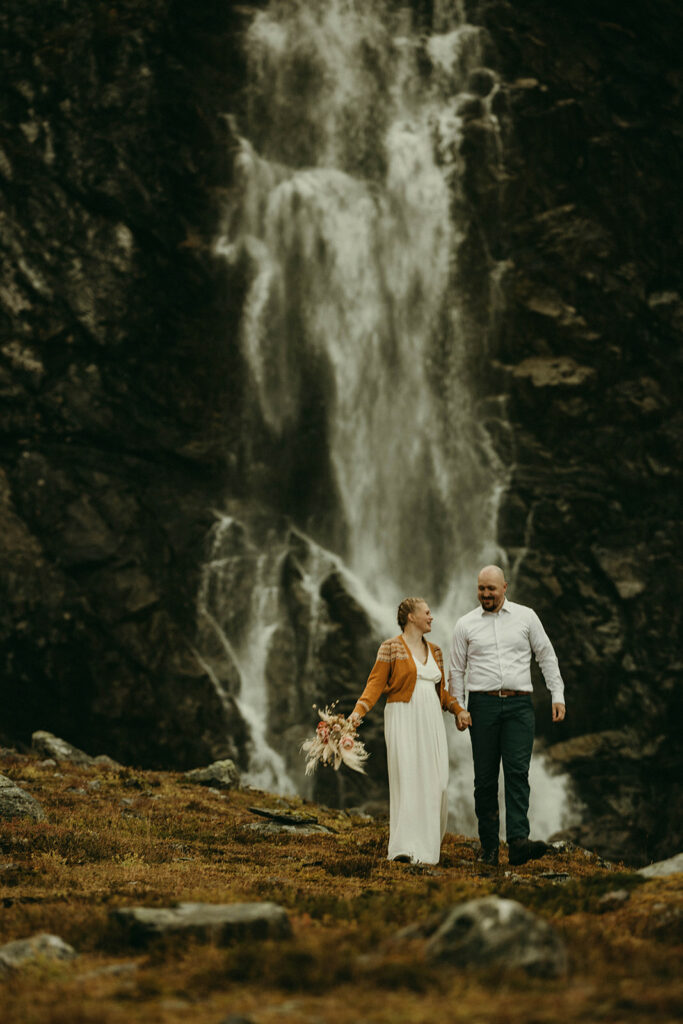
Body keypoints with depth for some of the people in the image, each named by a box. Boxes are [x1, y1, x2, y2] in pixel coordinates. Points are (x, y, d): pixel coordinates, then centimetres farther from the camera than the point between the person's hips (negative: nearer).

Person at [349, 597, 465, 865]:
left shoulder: (434, 651, 17)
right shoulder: (391, 648, -1)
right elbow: (376, 683, -6)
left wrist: (458, 709, 12)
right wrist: (359, 710, -20)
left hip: (431, 722, 6)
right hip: (403, 719, -6)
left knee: (435, 782, -1)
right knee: (406, 780, -11)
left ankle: (428, 844, 11)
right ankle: (406, 848, -11)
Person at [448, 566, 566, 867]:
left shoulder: (526, 617, 9)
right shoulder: (466, 624, 9)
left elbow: (547, 656, 12)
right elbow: (456, 670, 12)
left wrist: (557, 695, 4)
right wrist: (458, 708, 1)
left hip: (519, 706, -1)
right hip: (483, 704, 1)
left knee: (518, 772, -13)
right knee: (485, 778, 0)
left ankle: (518, 841, -23)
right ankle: (489, 847, 5)